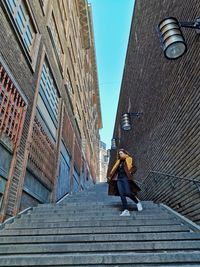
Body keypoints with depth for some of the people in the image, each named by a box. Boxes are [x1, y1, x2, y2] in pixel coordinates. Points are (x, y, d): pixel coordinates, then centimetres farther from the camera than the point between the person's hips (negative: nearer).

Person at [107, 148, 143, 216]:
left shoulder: (129, 159, 5)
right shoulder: (119, 161, 21)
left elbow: (134, 168, -2)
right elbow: (114, 170, 21)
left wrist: (130, 172, -21)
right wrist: (110, 176, 11)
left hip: (125, 178, -5)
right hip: (119, 179, 5)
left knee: (128, 193, -14)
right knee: (122, 194, -5)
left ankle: (138, 202, 15)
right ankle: (126, 211, -2)